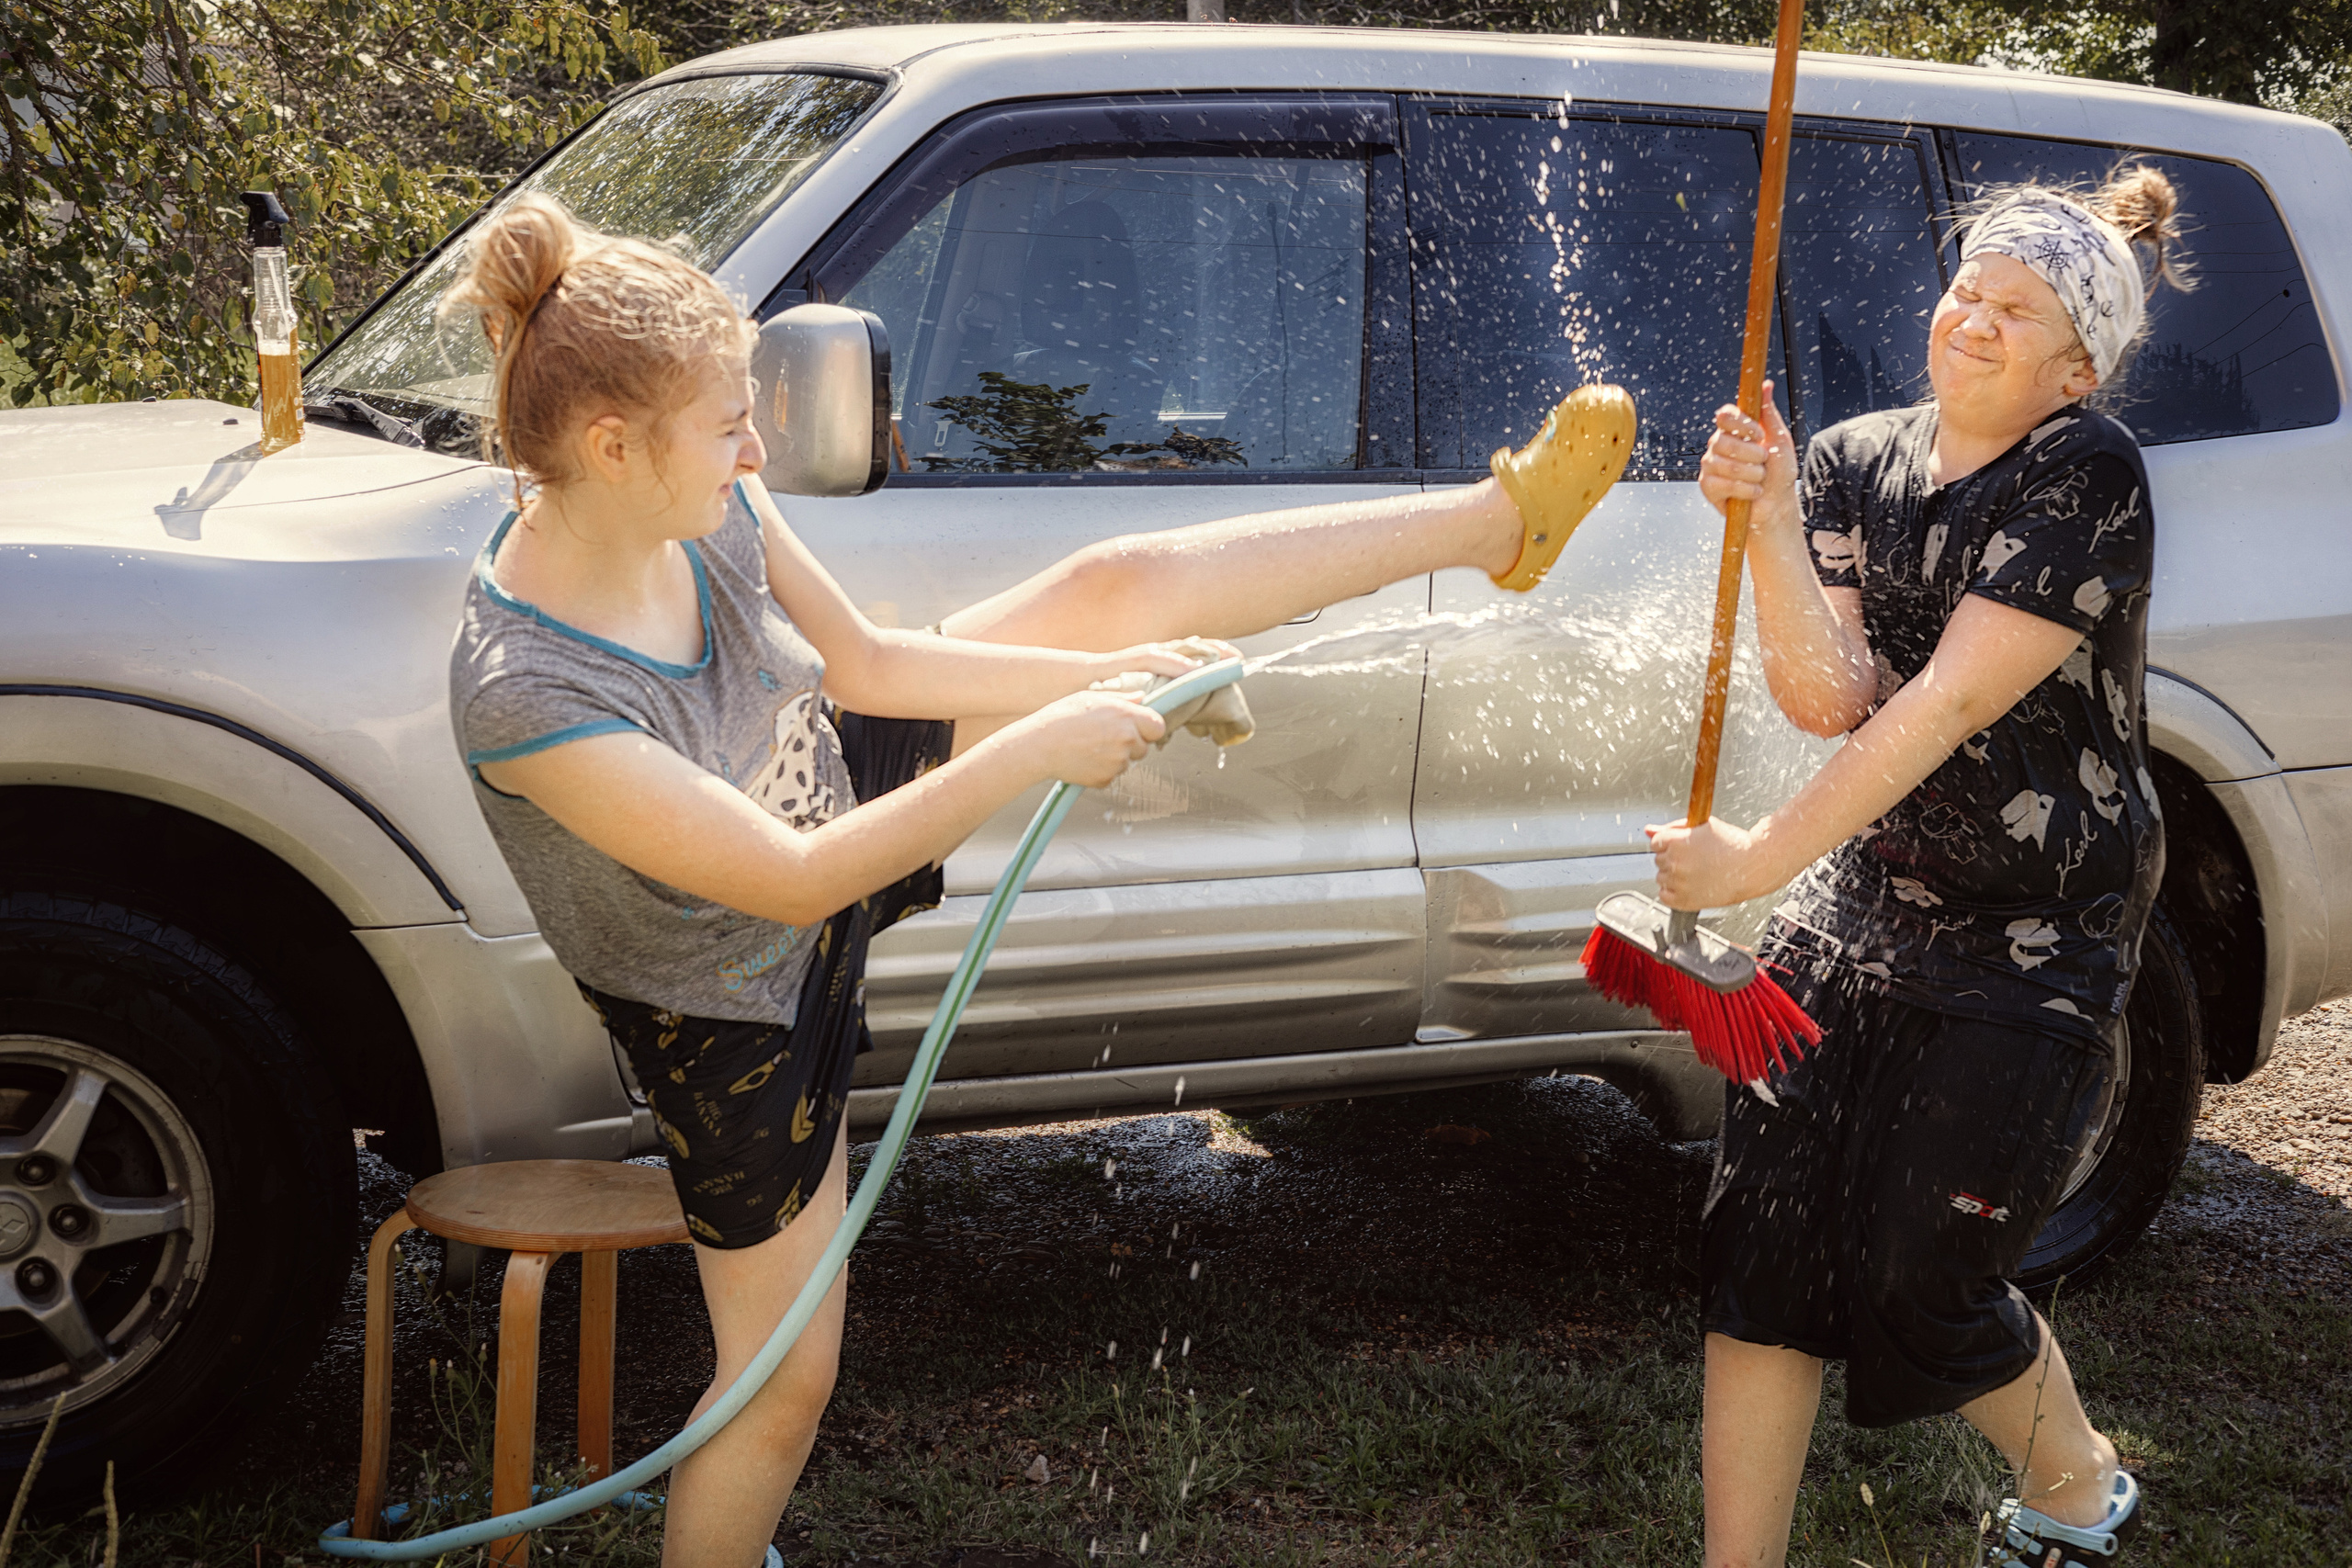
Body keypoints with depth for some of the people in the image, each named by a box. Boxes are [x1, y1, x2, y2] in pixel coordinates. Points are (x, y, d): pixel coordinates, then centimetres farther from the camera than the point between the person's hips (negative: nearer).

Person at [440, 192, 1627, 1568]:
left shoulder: (706, 504, -18)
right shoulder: (523, 695, -39)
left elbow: (864, 663, -3)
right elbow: (793, 880, -36)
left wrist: (1111, 675, -9)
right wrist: (1040, 748, -36)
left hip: (835, 790, 6)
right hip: (742, 1009, -6)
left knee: (1117, 586, -3)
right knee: (788, 1381, 5)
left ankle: (1501, 519, 9)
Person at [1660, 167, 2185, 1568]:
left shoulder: (2086, 475, -14)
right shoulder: (1853, 462, 4)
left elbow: (1947, 703, -23)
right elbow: (1828, 698, -8)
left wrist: (1762, 857, -25)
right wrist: (1769, 521, -23)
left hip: (2035, 944, -5)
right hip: (1861, 908, 5)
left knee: (1919, 1280, 1)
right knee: (1763, 1233, -3)